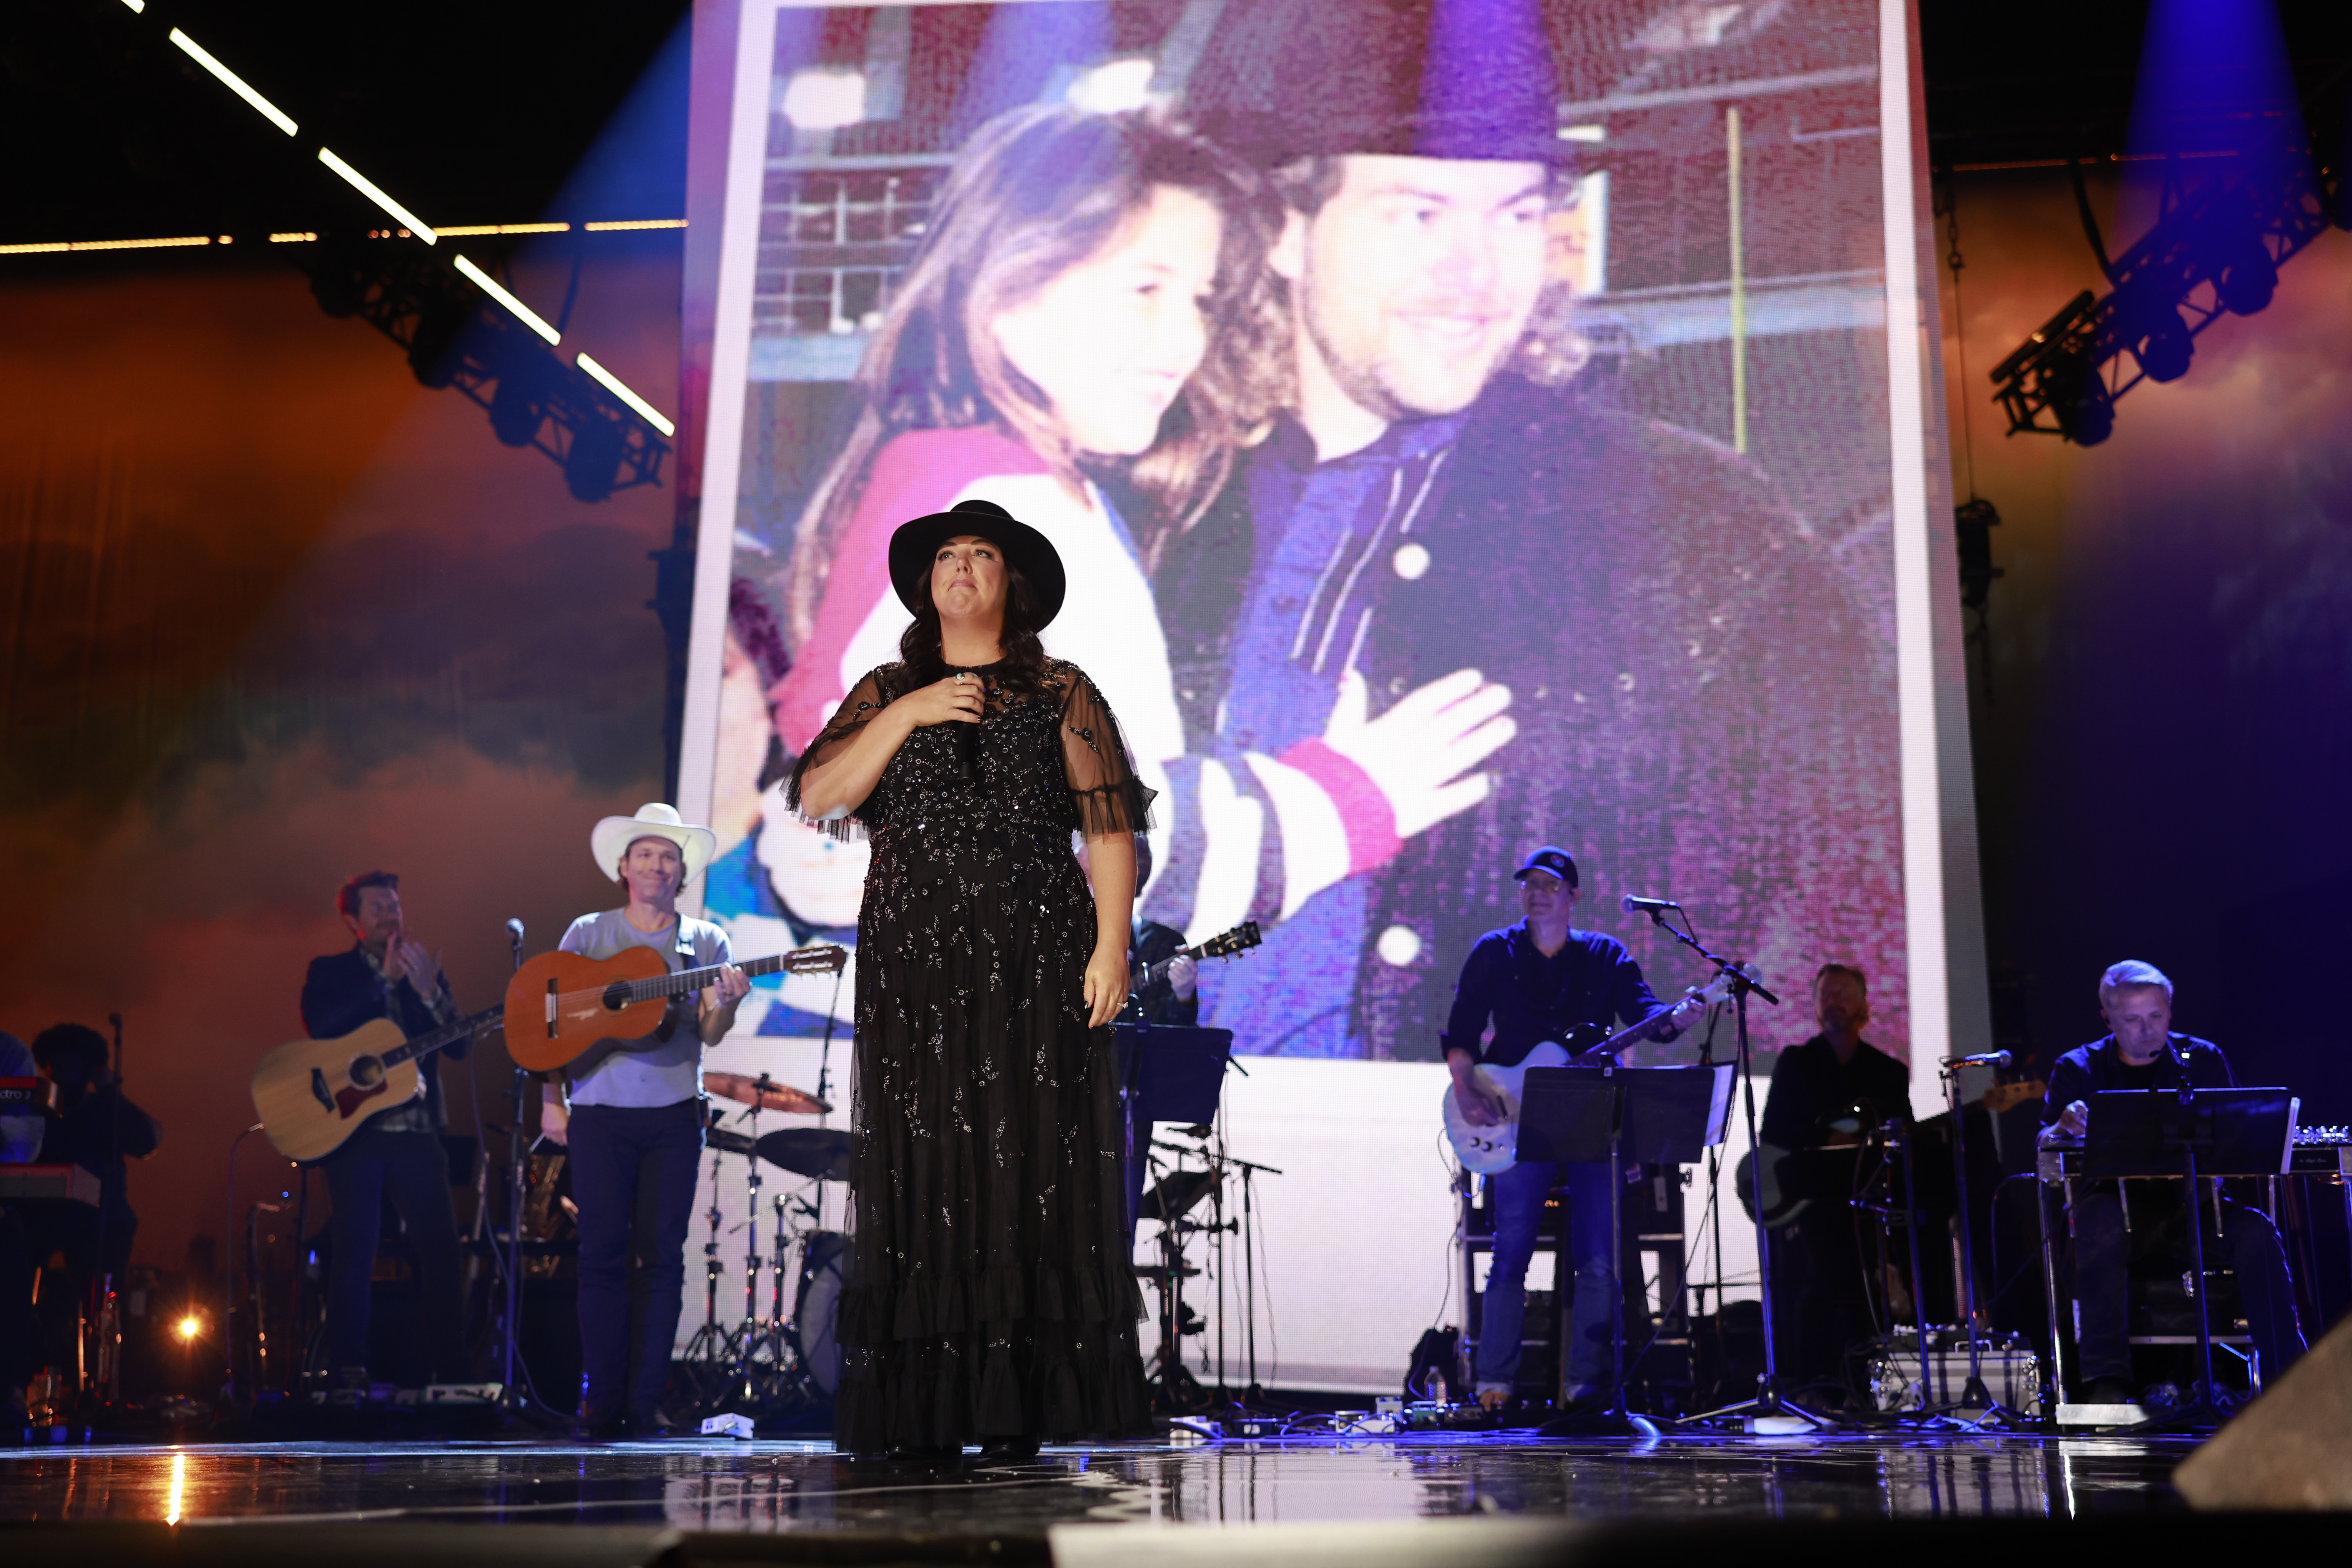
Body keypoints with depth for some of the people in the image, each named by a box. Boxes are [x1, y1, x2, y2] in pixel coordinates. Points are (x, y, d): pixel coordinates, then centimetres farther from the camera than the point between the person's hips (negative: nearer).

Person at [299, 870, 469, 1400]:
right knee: (354, 1252, -8)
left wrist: (428, 992, -12)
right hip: (354, 1130, -3)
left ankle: (449, 1371, 4)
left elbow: (457, 1044, 5)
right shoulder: (329, 972, 8)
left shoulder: (426, 970, 16)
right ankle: (348, 1376, -3)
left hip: (418, 1132, 3)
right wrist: (384, 979, -14)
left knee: (441, 1251, -2)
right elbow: (321, 1028, -12)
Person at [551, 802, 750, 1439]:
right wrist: (555, 1100, -1)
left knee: (661, 1254, -1)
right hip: (600, 1112, -1)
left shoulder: (706, 942, 10)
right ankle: (602, 1402, 3)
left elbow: (710, 1034, 0)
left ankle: (647, 1403, 3)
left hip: (673, 1115, 1)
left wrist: (725, 1004, -21)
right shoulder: (588, 933, 9)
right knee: (604, 1251, -3)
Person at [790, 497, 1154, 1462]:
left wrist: (1111, 944, -8)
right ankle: (925, 1414, 0)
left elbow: (1109, 824, 3)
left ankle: (1021, 1408, -1)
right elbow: (818, 795, 2)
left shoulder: (1061, 694, 10)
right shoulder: (885, 694, 16)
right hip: (913, 961, 2)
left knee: (1030, 1167, -5)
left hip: (1036, 960, -1)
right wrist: (908, 715, -8)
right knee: (922, 1167, -2)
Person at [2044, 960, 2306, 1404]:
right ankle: (2105, 1379, -38)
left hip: (2189, 1203, 2)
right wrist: (2065, 1127, -26)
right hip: (2114, 1197, -2)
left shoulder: (2203, 1059, 13)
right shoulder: (2078, 1069, 8)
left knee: (2256, 1231, -28)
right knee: (2100, 1222, -37)